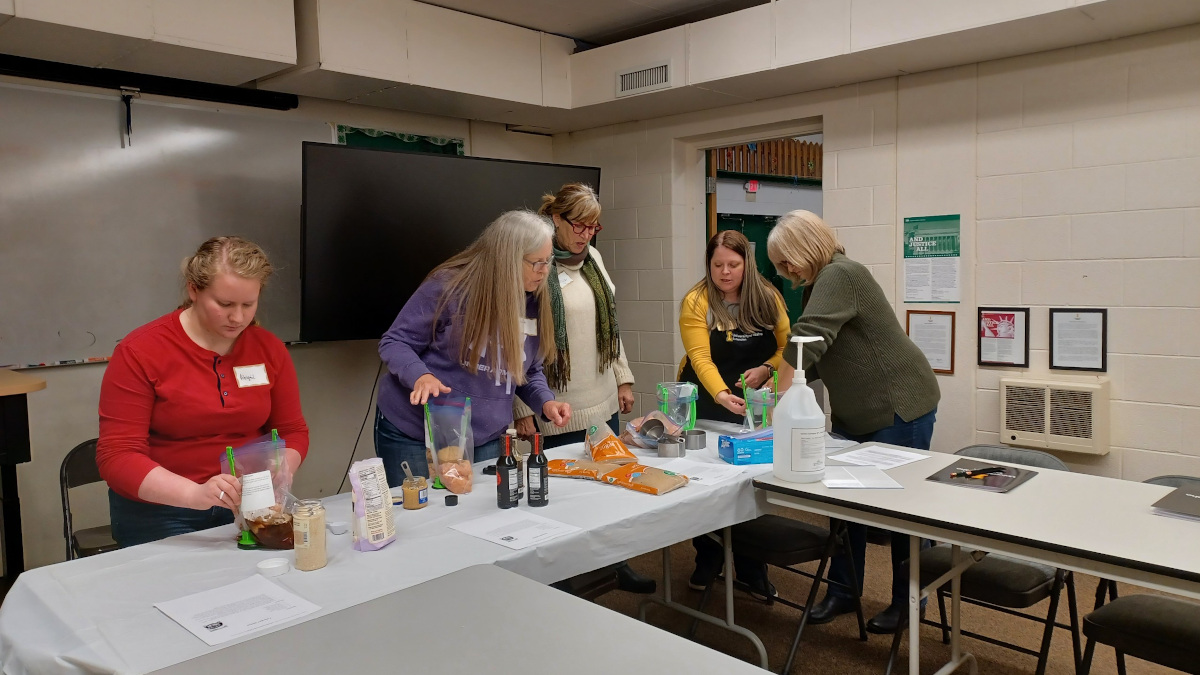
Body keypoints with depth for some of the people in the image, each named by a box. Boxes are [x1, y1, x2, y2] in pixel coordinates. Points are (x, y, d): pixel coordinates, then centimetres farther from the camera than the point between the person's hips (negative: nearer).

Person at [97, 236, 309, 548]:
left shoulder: (270, 349, 2)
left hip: (247, 508, 3)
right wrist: (195, 494, -30)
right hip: (158, 517, -2)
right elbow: (117, 456, -13)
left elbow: (293, 432, 9)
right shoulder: (138, 353, -8)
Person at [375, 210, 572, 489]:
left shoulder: (535, 304, 3)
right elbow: (395, 343, -10)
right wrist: (420, 375, -29)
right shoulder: (448, 287, -16)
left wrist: (545, 402, -6)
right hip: (412, 435, -4)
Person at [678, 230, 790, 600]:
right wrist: (722, 395, -37)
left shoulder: (768, 298, -1)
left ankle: (751, 566, 19)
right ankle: (708, 558, 24)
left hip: (755, 401, 2)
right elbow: (701, 357, -22)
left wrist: (766, 369, -18)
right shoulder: (696, 302, -12)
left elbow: (786, 347, 2)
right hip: (706, 400, -2)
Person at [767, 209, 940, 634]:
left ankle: (907, 601, 17)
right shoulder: (820, 283, 10)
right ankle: (843, 590, 22)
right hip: (856, 413, 9)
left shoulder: (840, 276, -20)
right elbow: (816, 358, 11)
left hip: (899, 406, -9)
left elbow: (806, 342, -31)